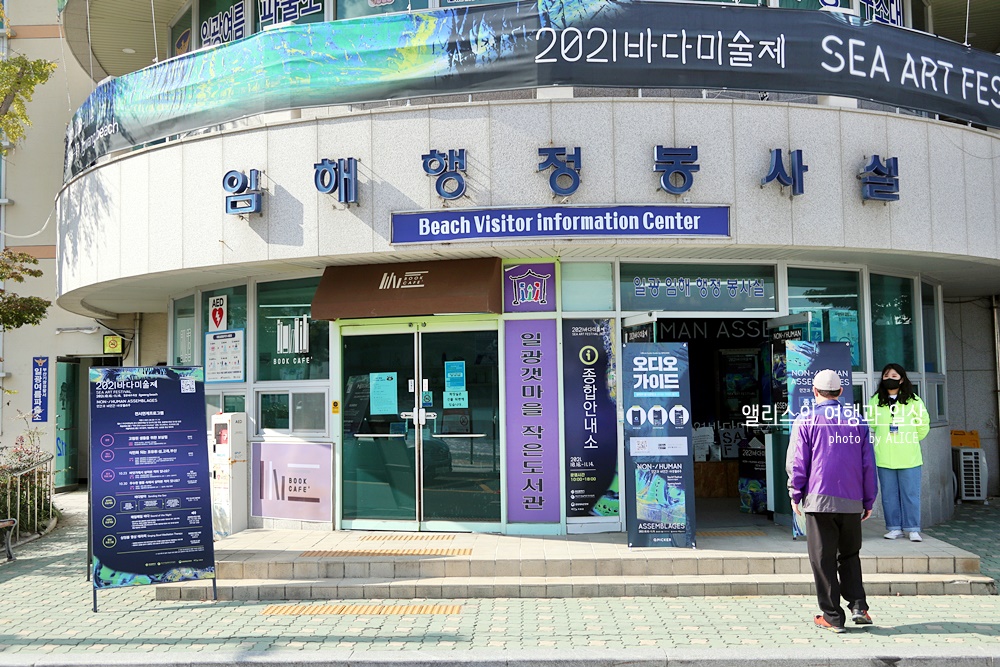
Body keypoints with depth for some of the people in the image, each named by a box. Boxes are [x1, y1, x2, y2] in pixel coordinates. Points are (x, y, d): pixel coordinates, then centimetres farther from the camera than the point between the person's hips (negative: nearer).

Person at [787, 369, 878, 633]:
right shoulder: (857, 420, 9)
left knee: (823, 559, 3)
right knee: (850, 555, 17)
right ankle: (858, 606, 4)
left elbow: (797, 461, -2)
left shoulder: (805, 420, 0)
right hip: (852, 502, 3)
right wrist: (869, 500, 16)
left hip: (819, 500, -3)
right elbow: (868, 464, 10)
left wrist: (795, 494, 7)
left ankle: (832, 616, 5)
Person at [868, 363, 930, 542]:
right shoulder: (876, 401, 6)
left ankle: (912, 529, 9)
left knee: (911, 494, 0)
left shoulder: (913, 401, 2)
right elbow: (871, 425, 17)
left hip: (909, 458, -2)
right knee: (889, 494, 5)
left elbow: (923, 426, 11)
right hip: (884, 458, 2)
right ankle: (895, 528, 14)